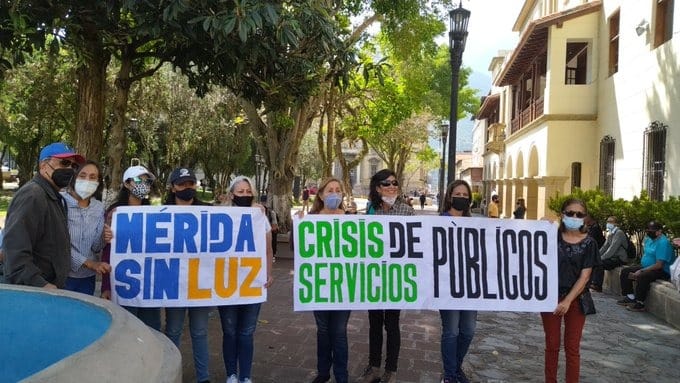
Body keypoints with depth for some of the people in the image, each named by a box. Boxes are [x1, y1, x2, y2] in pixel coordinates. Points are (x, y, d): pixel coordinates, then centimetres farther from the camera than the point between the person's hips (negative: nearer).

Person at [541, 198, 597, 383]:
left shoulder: (588, 243, -4)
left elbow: (584, 277, -7)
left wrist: (567, 301, -15)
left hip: (575, 299, -1)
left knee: (572, 348, 8)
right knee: (552, 345, 9)